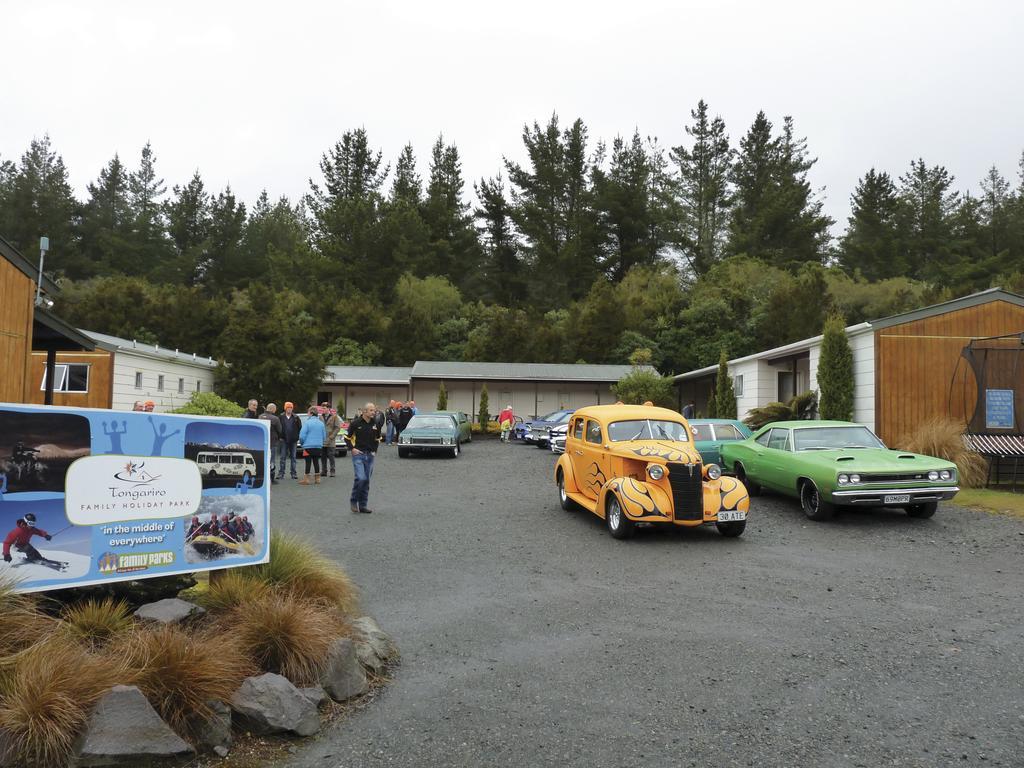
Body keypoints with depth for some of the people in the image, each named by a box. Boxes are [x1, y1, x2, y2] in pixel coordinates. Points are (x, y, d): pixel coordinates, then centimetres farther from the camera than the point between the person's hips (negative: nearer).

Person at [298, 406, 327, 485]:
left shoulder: (307, 422, -12)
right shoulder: (321, 423, 4)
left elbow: (302, 435, -13)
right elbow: (324, 436, 8)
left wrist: (302, 443, 5)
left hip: (308, 446, -5)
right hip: (318, 446, 5)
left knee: (308, 462, 0)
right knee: (316, 461, 12)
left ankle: (306, 479, 3)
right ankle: (317, 479, 15)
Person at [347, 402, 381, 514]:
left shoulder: (375, 424, 5)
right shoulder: (355, 423, -7)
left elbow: (377, 438, 20)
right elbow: (347, 436, 3)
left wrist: (375, 450, 10)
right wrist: (352, 448, -5)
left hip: (370, 455, 5)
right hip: (358, 454, -5)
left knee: (366, 481, 6)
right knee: (360, 478, -17)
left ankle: (363, 505, 15)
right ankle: (353, 501, 3)